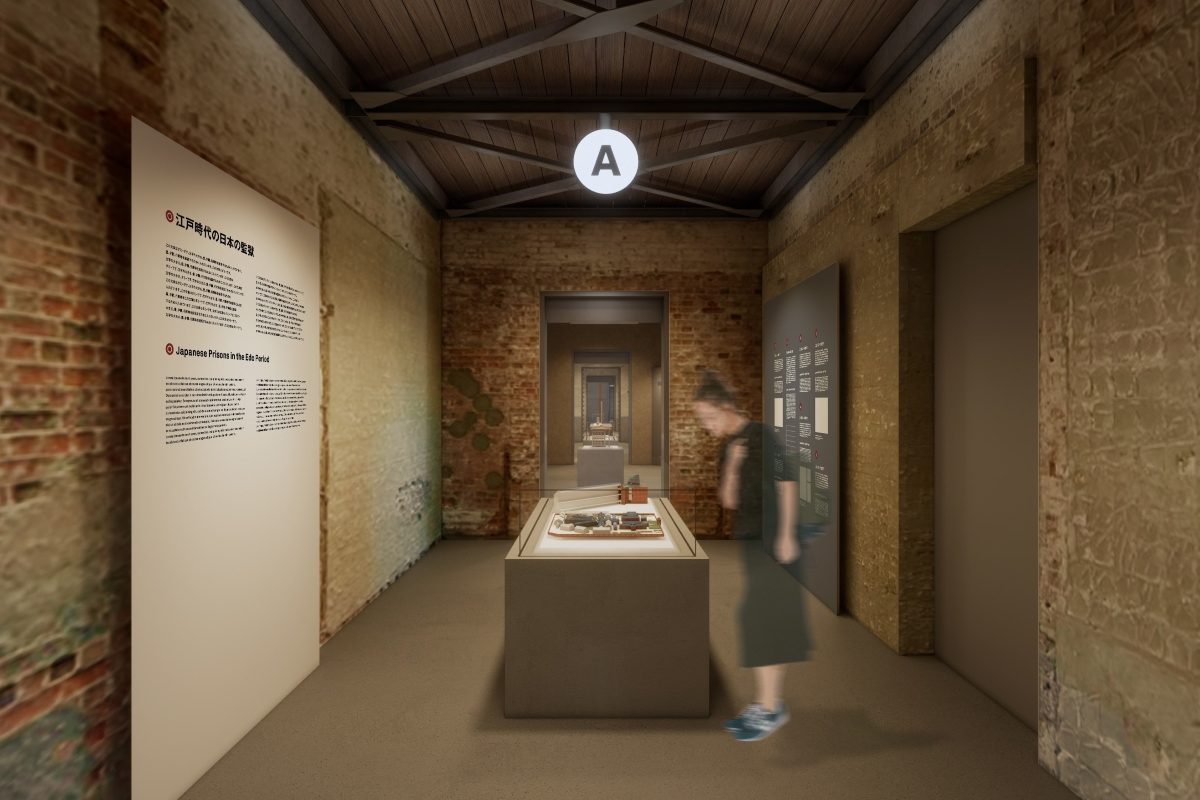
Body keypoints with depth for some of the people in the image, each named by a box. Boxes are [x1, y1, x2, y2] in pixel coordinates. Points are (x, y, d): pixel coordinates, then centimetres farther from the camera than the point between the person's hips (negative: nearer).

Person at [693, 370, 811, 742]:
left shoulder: (761, 435, -12)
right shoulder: (729, 446, 10)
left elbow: (786, 483, -13)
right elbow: (729, 501, 5)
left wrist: (786, 535, -16)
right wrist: (732, 465, -10)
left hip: (770, 540, -8)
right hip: (749, 540, 8)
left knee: (760, 618, -6)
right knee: (768, 623, 14)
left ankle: (770, 707, 6)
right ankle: (765, 702, 25)